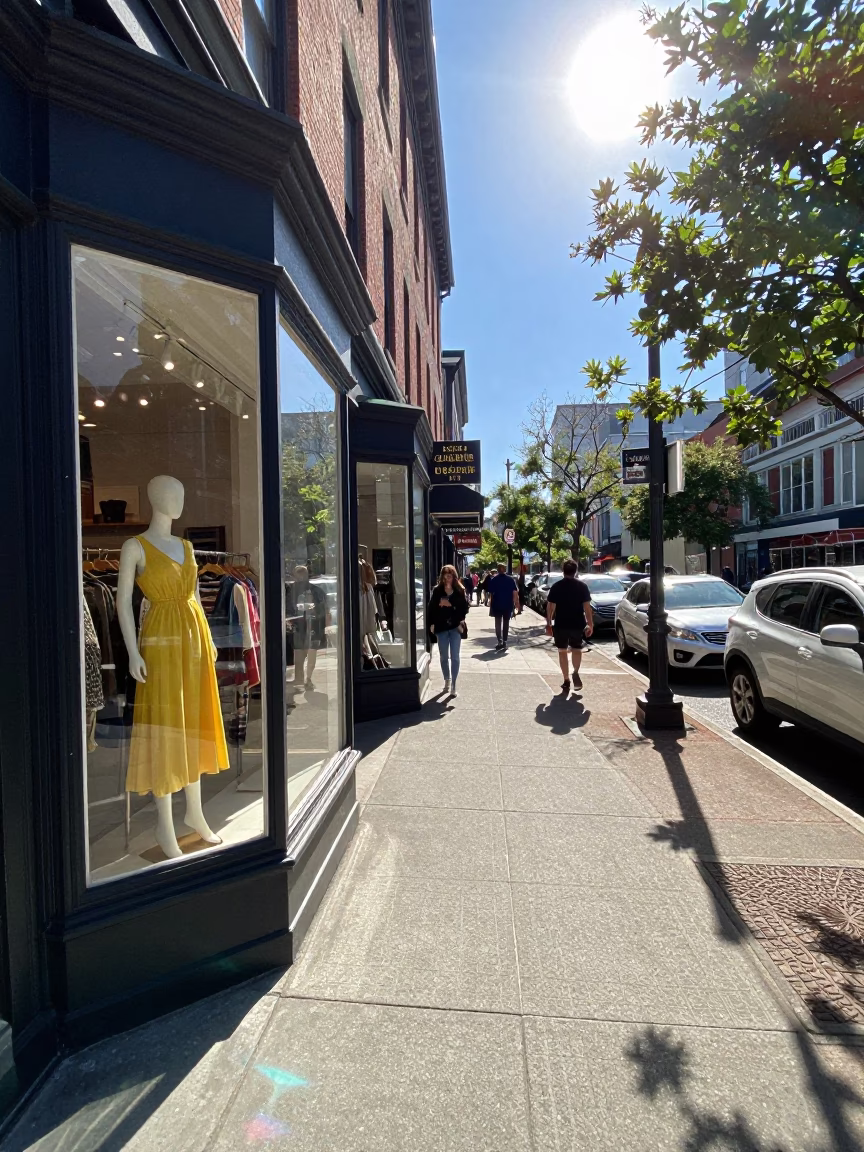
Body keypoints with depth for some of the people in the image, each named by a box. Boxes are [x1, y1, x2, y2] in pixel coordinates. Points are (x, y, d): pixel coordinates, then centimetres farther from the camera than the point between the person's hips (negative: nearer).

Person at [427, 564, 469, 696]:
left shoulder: (460, 590, 1)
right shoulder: (437, 590, 2)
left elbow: (464, 607, -3)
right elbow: (431, 608, 1)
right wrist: (431, 624, -4)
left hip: (455, 627, -1)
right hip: (441, 627, 1)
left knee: (454, 657, -2)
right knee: (444, 657, 12)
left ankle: (453, 685, 3)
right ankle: (447, 680, 29)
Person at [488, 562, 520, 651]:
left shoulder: (493, 580, -3)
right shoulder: (511, 579, -1)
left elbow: (491, 594, -3)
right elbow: (515, 593, -6)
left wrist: (490, 604, 7)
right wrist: (516, 604, 0)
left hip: (497, 605, -1)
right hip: (508, 605, 1)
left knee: (498, 623, 7)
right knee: (506, 624, 9)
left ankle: (500, 641, -4)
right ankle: (504, 642, 7)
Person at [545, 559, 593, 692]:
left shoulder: (556, 586, -2)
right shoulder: (582, 586, -2)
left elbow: (550, 607, -4)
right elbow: (587, 607, -5)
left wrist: (548, 624, 3)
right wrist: (590, 624, 1)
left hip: (560, 625, -1)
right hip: (577, 624, 1)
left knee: (562, 651, 11)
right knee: (576, 650, 18)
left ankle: (566, 681, 11)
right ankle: (576, 672, -6)